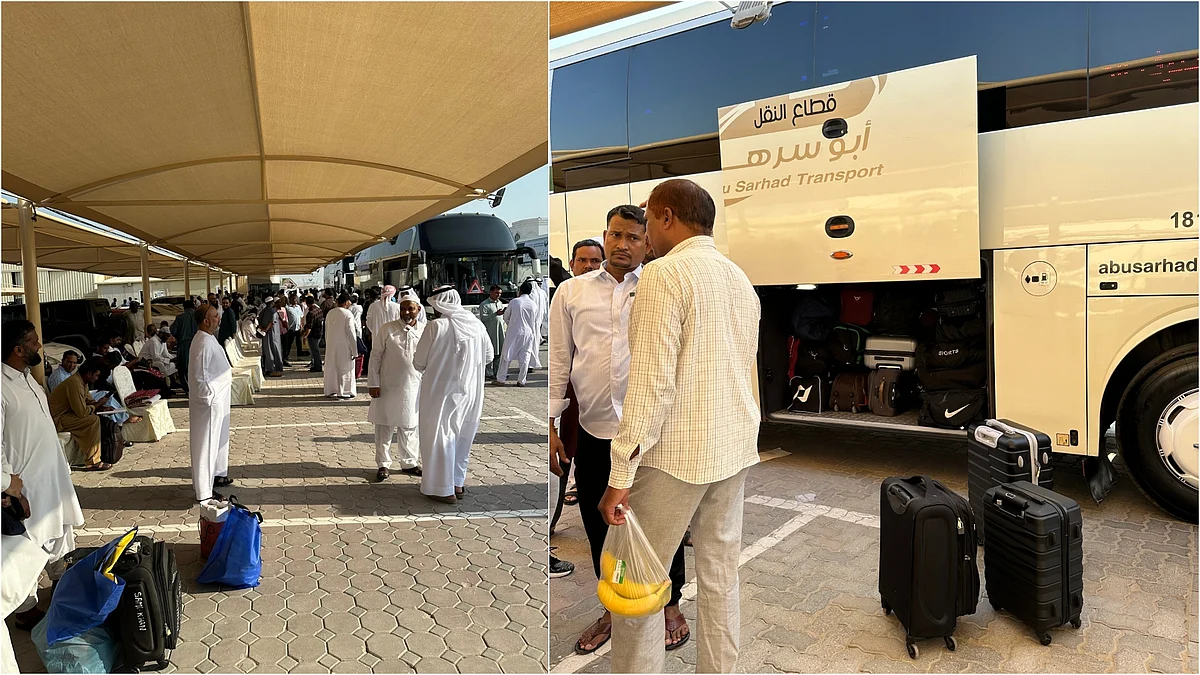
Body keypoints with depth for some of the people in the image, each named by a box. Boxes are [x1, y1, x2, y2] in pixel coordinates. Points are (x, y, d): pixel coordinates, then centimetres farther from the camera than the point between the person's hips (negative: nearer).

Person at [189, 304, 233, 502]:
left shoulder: (209, 339, 8)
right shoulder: (204, 343, -23)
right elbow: (199, 378, -24)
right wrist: (209, 398, -20)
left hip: (218, 400, 10)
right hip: (210, 402, -10)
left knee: (218, 439, 24)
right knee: (206, 445, -1)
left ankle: (217, 475, 41)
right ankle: (204, 492, 8)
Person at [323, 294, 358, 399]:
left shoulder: (329, 313, 5)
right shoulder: (348, 314, -14)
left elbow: (326, 331, 12)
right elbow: (351, 333, -15)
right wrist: (354, 351, -11)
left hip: (331, 346, 6)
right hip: (344, 347, -6)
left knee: (331, 368, 13)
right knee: (344, 369, 3)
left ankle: (330, 391, 20)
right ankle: (343, 392, 5)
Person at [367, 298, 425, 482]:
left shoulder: (425, 331, 2)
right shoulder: (387, 329, -4)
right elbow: (375, 356, -2)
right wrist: (373, 383, -7)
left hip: (414, 388, 2)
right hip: (387, 387, -2)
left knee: (410, 427, 14)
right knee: (384, 427, 7)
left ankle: (409, 463, 28)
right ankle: (383, 465, 20)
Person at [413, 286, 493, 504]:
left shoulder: (436, 326, -17)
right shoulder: (476, 324, -3)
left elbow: (419, 363, -11)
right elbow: (488, 356, 9)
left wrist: (434, 364, 11)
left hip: (442, 391, -5)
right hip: (471, 392, 5)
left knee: (441, 437, 8)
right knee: (463, 436, 18)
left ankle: (444, 489, 15)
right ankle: (458, 483, 30)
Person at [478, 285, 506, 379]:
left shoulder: (500, 303, 18)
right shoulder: (484, 304, -5)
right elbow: (483, 318, -15)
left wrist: (504, 313, 1)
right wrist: (495, 314, -21)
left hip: (500, 331, 7)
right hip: (490, 332, -7)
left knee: (500, 352, 7)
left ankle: (497, 371, 16)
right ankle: (489, 373, 2)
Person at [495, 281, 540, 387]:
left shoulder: (514, 302, -8)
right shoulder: (534, 304, -2)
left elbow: (506, 317, 2)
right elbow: (536, 320, 8)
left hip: (513, 332, -2)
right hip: (528, 333, 2)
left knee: (507, 355, 8)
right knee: (524, 357, 8)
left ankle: (500, 379, 13)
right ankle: (521, 381, 11)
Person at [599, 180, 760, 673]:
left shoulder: (665, 273, -13)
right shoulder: (741, 280, 13)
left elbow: (650, 382, -20)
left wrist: (621, 475, -17)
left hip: (676, 455, -8)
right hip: (735, 451, 8)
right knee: (720, 578, 15)